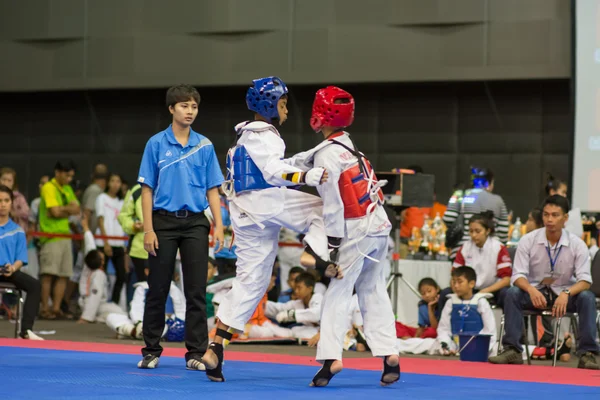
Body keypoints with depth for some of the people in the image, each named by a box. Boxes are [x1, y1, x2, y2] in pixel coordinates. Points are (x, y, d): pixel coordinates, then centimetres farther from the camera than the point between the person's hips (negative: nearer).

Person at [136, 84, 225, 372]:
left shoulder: (204, 145, 5)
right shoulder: (156, 144, 0)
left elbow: (212, 189, 7)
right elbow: (147, 189, 0)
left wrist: (219, 224, -4)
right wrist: (148, 229, -7)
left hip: (195, 223, 1)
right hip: (164, 221, -1)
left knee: (196, 291, 1)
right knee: (158, 289, 5)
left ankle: (195, 353, 7)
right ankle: (151, 350, 16)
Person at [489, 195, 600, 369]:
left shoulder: (577, 244, -10)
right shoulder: (528, 241, -10)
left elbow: (585, 280, -15)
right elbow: (518, 275, -13)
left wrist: (566, 294, -36)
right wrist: (531, 290, -36)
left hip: (565, 294, 0)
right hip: (535, 292, 0)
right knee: (512, 294, -29)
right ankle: (512, 350, -27)